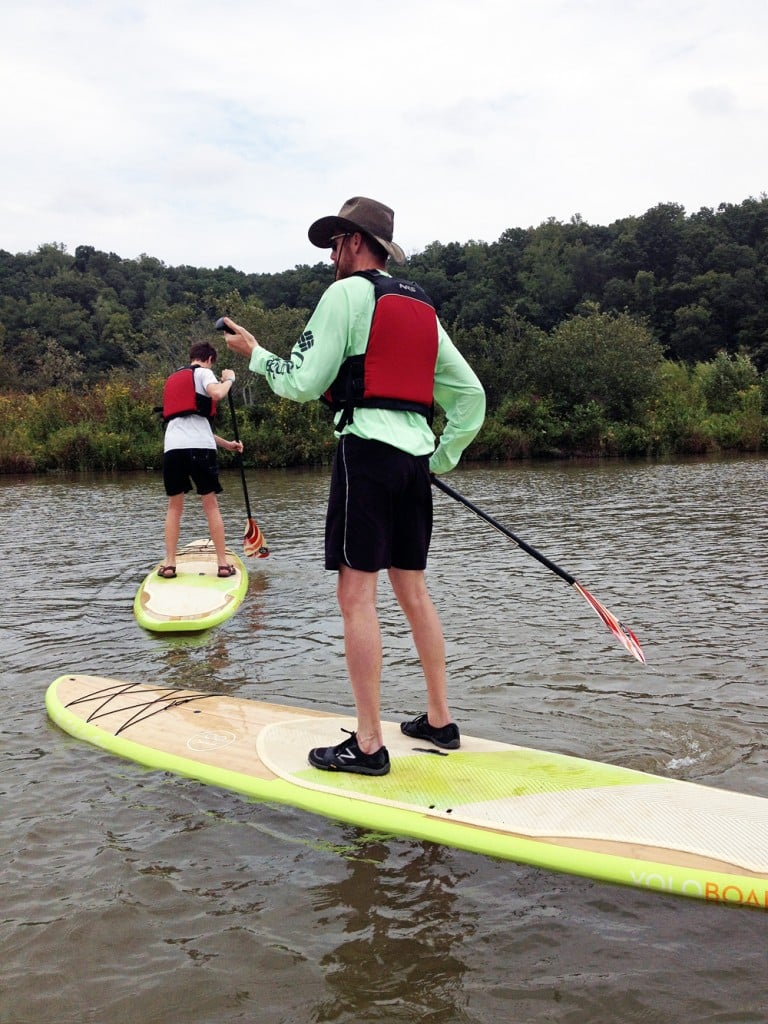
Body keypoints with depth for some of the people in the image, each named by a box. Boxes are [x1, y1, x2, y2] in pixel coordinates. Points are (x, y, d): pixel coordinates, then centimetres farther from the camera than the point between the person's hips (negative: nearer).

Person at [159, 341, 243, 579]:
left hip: (172, 447, 5)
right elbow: (217, 393, -16)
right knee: (211, 505, 3)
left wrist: (225, 443, 29)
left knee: (174, 506, 12)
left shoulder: (173, 379, 31)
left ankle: (169, 564, 6)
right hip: (199, 447, -5)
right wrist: (228, 379, 6)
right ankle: (223, 563, 3)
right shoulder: (202, 372, 8)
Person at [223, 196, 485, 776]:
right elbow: (471, 393, 19)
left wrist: (255, 353, 11)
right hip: (416, 455, 8)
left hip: (368, 448, -8)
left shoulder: (347, 293, -1)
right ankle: (440, 721, 21)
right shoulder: (422, 308, 20)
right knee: (411, 588, 14)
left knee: (356, 593, -6)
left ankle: (368, 745, -3)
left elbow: (303, 383, -6)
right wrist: (443, 458, 25)